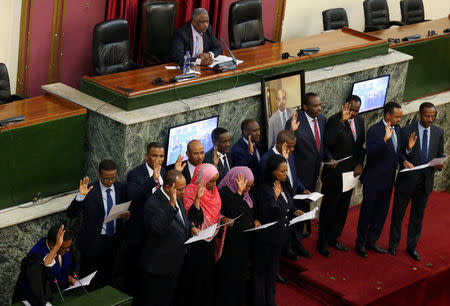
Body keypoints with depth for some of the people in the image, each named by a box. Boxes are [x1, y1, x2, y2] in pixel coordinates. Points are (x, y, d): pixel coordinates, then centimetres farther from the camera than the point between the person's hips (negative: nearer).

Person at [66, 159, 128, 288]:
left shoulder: (121, 188, -2)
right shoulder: (90, 191, -15)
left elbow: (127, 209, 10)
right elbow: (71, 214, -21)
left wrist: (126, 215, -14)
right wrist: (80, 196, -36)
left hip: (114, 241, 4)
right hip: (94, 242, -4)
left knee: (108, 277, 19)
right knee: (90, 282, 7)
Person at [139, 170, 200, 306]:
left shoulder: (178, 198, 3)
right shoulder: (153, 203, -24)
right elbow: (159, 229, -40)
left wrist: (191, 228, 0)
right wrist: (172, 204, -43)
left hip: (175, 263, 8)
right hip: (158, 268, -8)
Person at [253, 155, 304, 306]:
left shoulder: (283, 185, 2)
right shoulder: (264, 189, -24)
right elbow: (266, 214, -30)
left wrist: (294, 212, 0)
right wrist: (275, 196, -29)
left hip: (279, 235, 8)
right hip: (266, 237, -8)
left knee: (273, 269, 21)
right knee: (261, 270, 7)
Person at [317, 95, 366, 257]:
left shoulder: (359, 121, 6)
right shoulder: (334, 120, -16)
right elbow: (329, 142, -32)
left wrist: (360, 163, 2)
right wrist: (342, 121, -34)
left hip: (351, 172, 7)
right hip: (334, 172, -7)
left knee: (343, 209, 16)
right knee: (328, 209, 5)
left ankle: (333, 239, 31)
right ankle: (322, 243, 18)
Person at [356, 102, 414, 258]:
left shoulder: (397, 128, 5)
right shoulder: (374, 130, -19)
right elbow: (370, 153, -30)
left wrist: (403, 160, -1)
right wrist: (385, 139, -40)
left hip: (388, 180, 7)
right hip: (373, 180, -7)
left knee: (381, 212, 16)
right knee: (367, 212, 6)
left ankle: (372, 241, 31)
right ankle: (361, 243, 19)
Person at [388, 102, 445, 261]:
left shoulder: (438, 132, 0)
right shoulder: (406, 131, -11)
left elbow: (440, 154, 9)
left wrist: (439, 164, -13)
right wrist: (408, 149, -30)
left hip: (425, 181, 3)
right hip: (407, 180, -3)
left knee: (418, 215, 15)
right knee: (398, 213, 9)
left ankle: (412, 246, 30)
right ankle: (393, 245, 25)